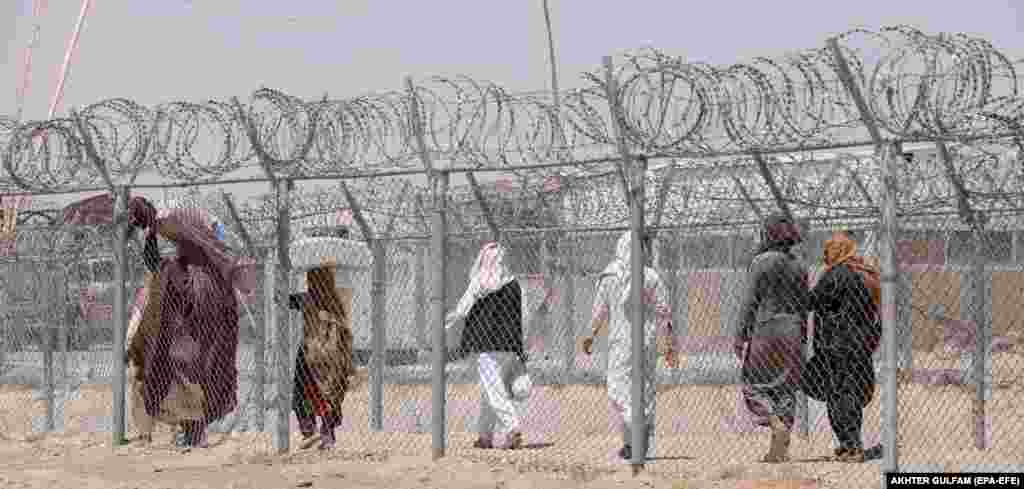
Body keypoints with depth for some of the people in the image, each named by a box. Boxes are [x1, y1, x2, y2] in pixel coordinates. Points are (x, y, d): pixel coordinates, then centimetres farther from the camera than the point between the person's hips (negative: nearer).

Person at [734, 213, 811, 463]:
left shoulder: (761, 262, -6)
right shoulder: (798, 266, 11)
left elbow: (749, 301, -8)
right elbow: (804, 305, 15)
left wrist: (740, 336, -6)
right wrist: (802, 338, 21)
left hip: (765, 330, -5)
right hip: (792, 333, 5)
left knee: (753, 386, 3)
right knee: (786, 389, 7)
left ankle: (776, 425, -21)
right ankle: (781, 448, 5)